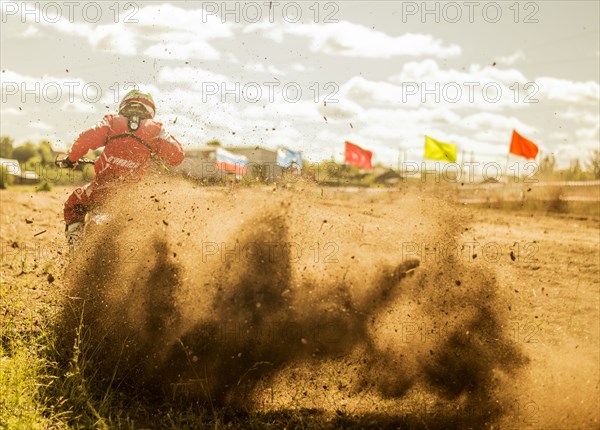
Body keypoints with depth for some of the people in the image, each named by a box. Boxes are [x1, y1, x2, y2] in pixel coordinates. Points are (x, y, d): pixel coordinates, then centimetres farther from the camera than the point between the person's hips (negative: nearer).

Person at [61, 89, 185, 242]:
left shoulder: (112, 122, 9)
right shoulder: (155, 129, 10)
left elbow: (86, 139, -2)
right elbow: (178, 155, 3)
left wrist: (71, 159, 14)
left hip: (104, 185, 0)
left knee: (74, 205, 24)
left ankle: (75, 240, 7)